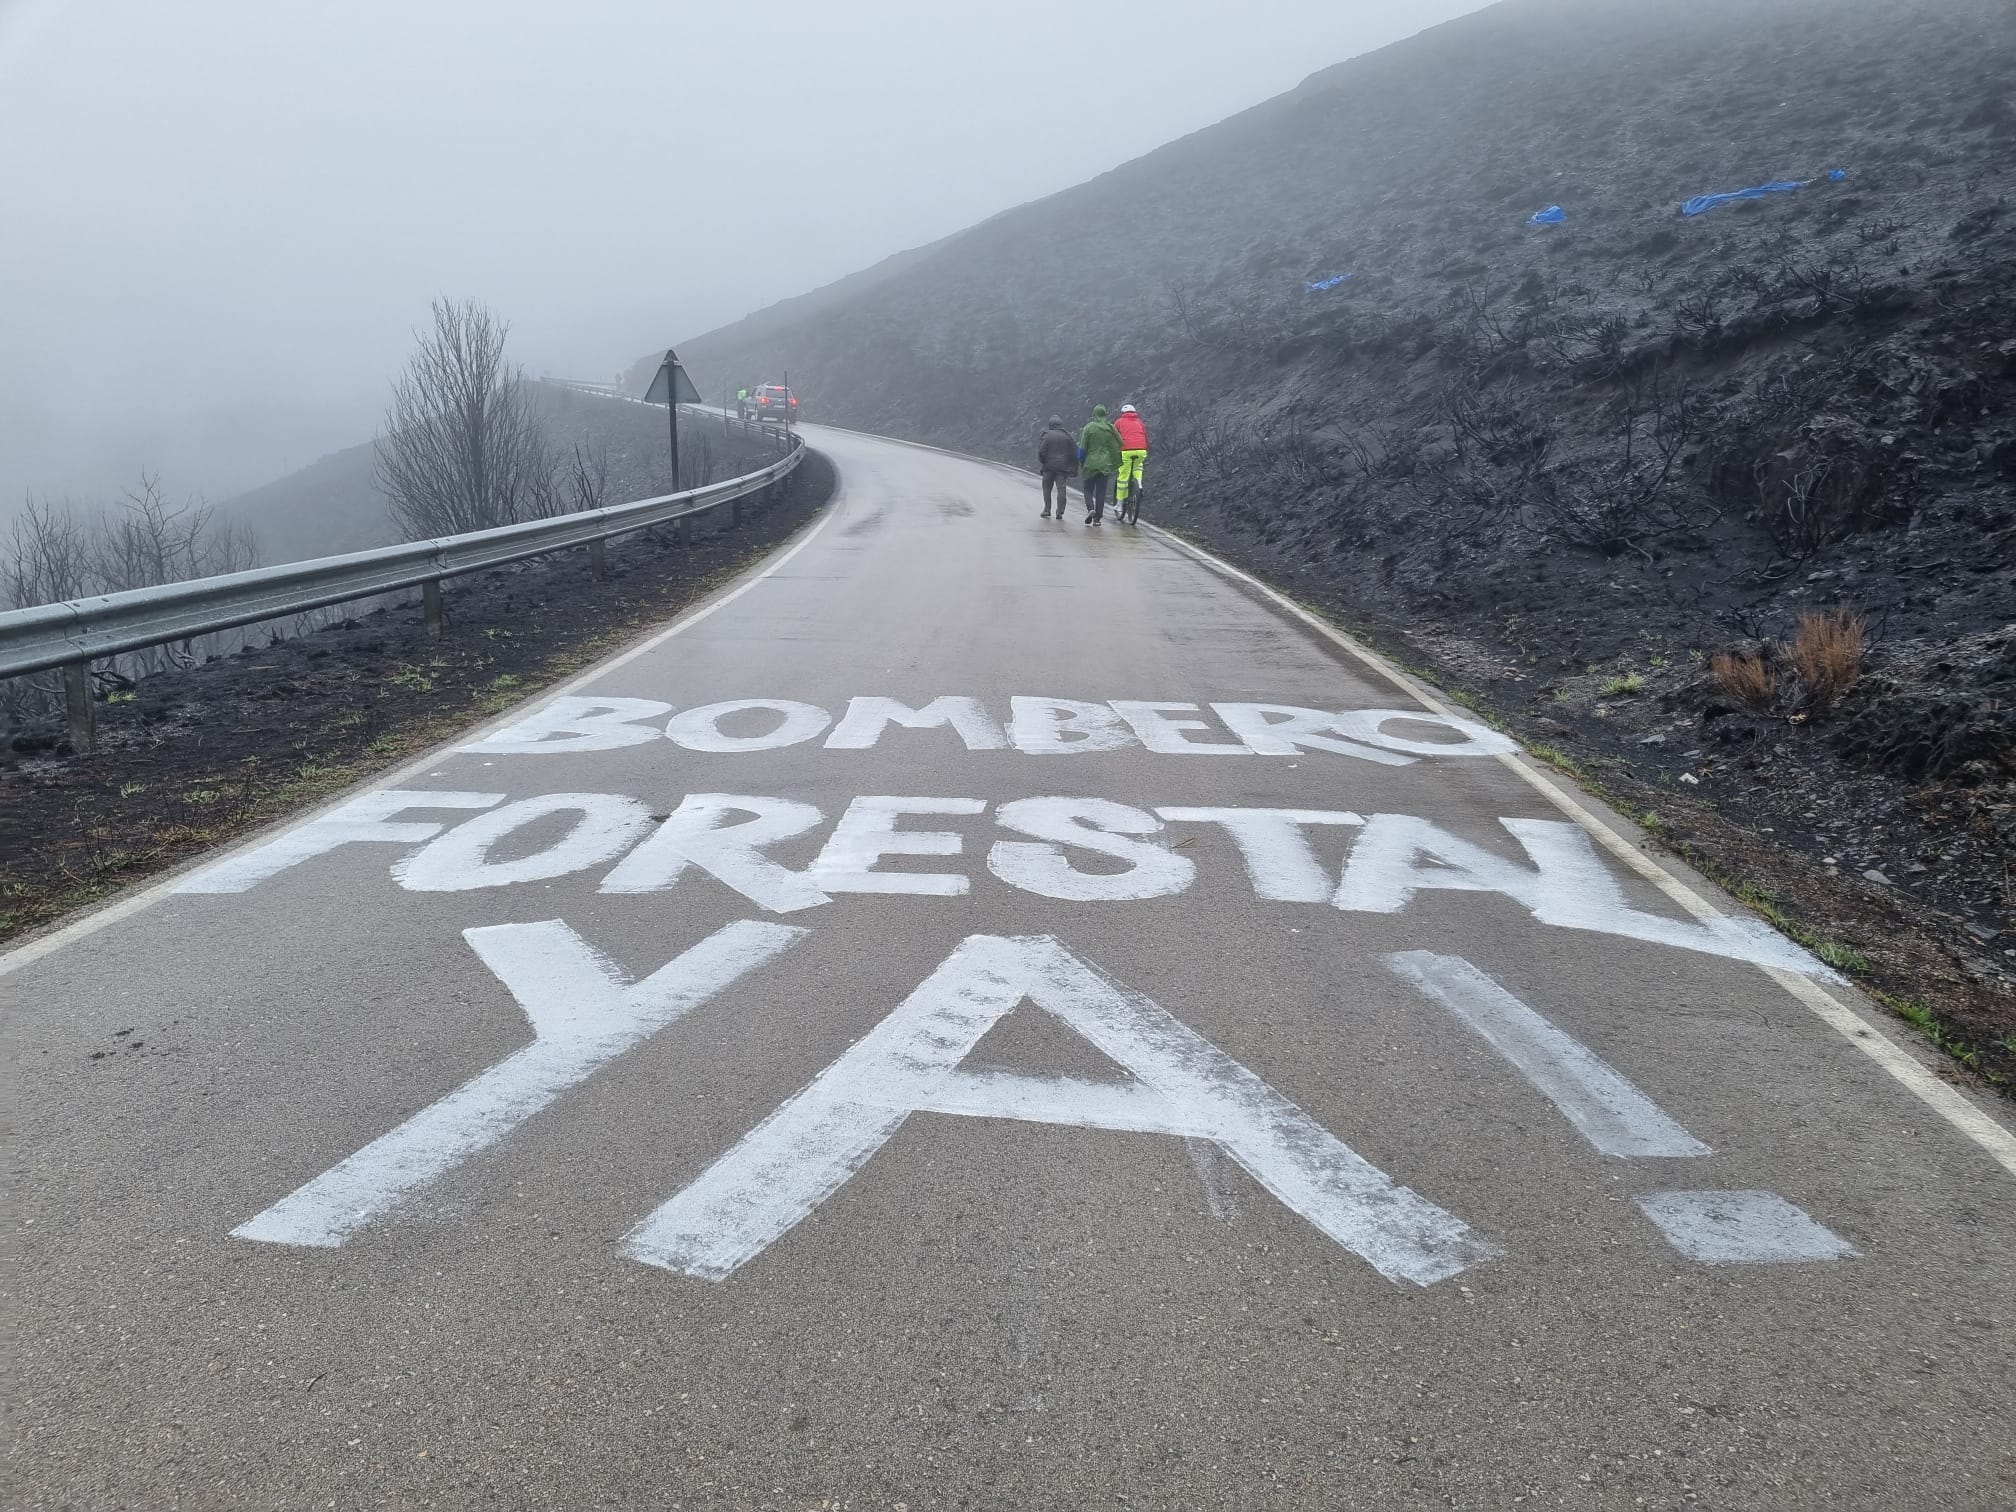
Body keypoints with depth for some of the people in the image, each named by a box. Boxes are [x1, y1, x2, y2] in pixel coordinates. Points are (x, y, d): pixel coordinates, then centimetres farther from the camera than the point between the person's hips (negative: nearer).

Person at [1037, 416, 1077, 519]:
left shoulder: (1046, 436, -4)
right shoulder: (1067, 436, 3)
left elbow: (1041, 452, -9)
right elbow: (1074, 452, 4)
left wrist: (1042, 462, 9)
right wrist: (1073, 468, 9)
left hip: (1049, 466, -1)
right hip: (1063, 467, 1)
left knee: (1047, 488, 12)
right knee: (1062, 489, 1)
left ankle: (1047, 510, 10)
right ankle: (1060, 512, -5)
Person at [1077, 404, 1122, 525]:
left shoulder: (1088, 428, -5)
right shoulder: (1111, 428, 1)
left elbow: (1082, 447, -5)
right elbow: (1119, 444, 3)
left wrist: (1081, 462, 6)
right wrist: (1115, 463, 15)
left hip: (1090, 464, -2)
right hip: (1105, 465, 2)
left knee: (1088, 489, 9)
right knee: (1101, 491, 5)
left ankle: (1090, 508, -16)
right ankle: (1097, 517, 3)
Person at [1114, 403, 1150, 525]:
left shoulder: (1119, 422, 18)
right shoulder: (1140, 422, 24)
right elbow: (1146, 438, 23)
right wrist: (1146, 454, 30)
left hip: (1126, 450, -3)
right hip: (1141, 450, 3)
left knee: (1123, 477, 6)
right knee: (1138, 466, 34)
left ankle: (1120, 503, 9)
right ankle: (1139, 485, 10)